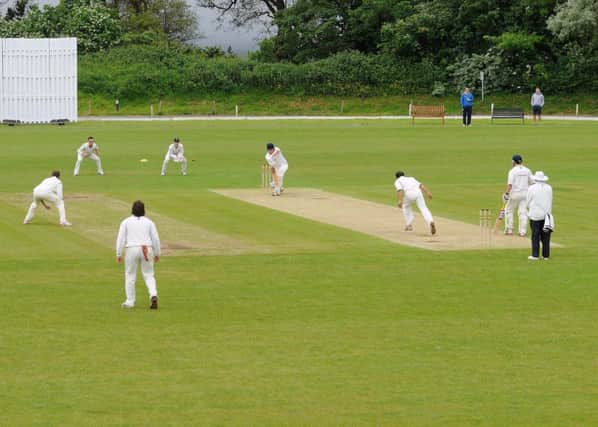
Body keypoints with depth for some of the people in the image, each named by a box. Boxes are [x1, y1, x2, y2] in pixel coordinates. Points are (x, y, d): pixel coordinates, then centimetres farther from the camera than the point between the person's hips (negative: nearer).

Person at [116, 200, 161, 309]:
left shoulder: (126, 222, 1)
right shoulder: (149, 222, 6)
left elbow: (121, 239, -3)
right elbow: (155, 239, 7)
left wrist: (119, 254, 1)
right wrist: (157, 254, 17)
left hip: (132, 250, -1)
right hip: (147, 250, 1)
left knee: (130, 276, 9)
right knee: (149, 275, 8)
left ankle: (130, 301, 11)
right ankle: (153, 295, -15)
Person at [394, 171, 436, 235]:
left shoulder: (398, 181, 23)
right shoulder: (410, 178, 38)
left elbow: (400, 190, 0)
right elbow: (421, 185, 21)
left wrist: (400, 200, -13)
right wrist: (428, 192, 8)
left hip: (409, 194, -3)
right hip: (418, 192, 3)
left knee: (406, 206, 28)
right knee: (423, 209, -8)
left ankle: (409, 224, 21)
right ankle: (430, 222, -36)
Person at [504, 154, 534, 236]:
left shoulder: (513, 171, -10)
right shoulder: (527, 170, 5)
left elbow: (510, 184, -18)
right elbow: (532, 182, 8)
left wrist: (506, 193, -17)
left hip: (514, 193, -4)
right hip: (525, 194, 4)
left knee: (509, 210, 12)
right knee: (523, 212, 6)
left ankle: (509, 230, 11)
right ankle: (522, 231, 1)